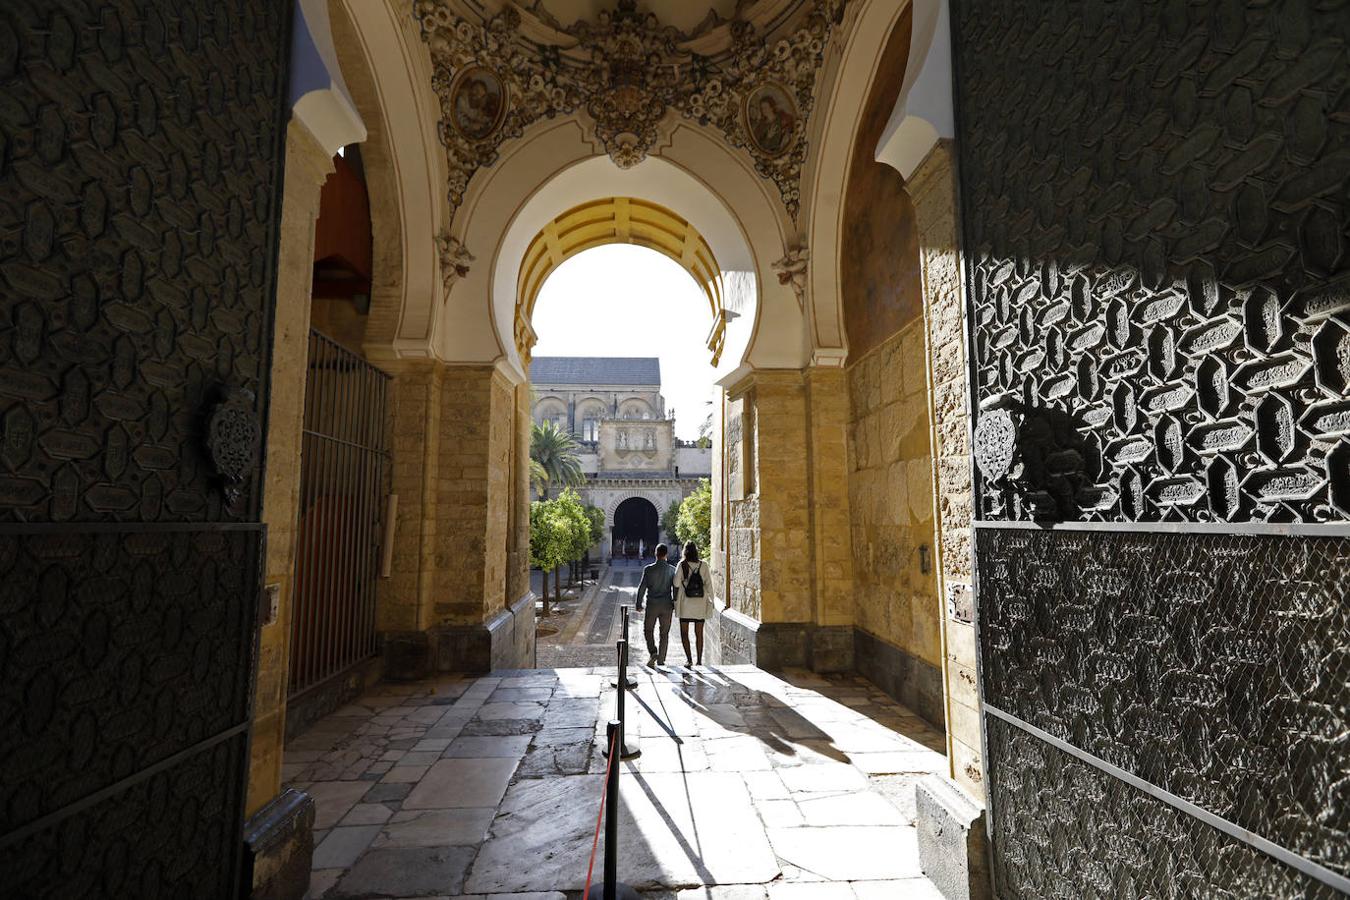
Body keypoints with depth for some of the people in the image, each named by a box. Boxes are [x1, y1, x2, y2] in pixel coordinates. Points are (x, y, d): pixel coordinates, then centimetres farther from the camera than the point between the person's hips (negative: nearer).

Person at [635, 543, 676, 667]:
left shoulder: (648, 569, -8)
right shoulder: (672, 569, -2)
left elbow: (642, 587, -6)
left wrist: (639, 604, 3)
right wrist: (675, 604, 10)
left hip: (652, 605, -2)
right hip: (667, 605, 2)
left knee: (648, 630, 12)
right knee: (664, 634, 11)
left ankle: (653, 652, -9)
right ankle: (661, 660, 14)